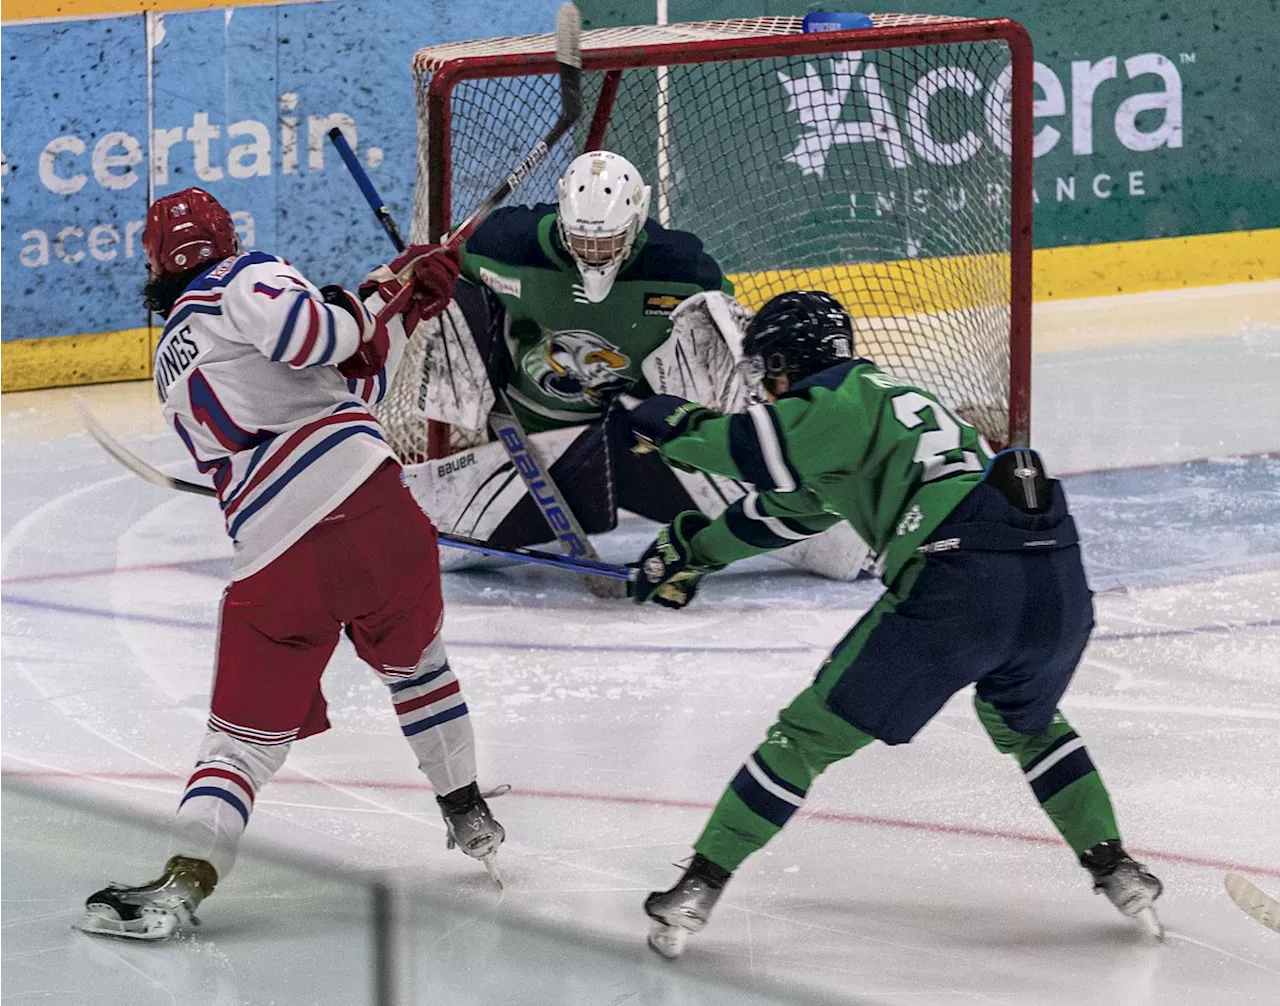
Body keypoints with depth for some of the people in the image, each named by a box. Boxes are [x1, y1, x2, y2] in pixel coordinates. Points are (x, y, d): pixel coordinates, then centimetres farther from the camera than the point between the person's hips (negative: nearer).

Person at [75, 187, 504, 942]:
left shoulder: (173, 361, 27)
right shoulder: (246, 279, 6)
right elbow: (304, 333, -18)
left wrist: (401, 304, 26)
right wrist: (382, 301, 1)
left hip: (273, 562, 3)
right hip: (365, 504, -3)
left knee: (247, 734, 8)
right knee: (415, 662, 25)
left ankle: (183, 885, -9)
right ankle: (470, 819, 35)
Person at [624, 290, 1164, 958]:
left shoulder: (845, 397, 5)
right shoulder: (884, 397, 32)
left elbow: (762, 449, -9)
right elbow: (787, 508, 42)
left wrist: (675, 428, 11)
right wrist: (693, 547, 49)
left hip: (960, 581, -8)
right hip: (1060, 581, 8)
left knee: (812, 732, 3)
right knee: (1026, 723, 37)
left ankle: (698, 889, 4)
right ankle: (1116, 871, 28)